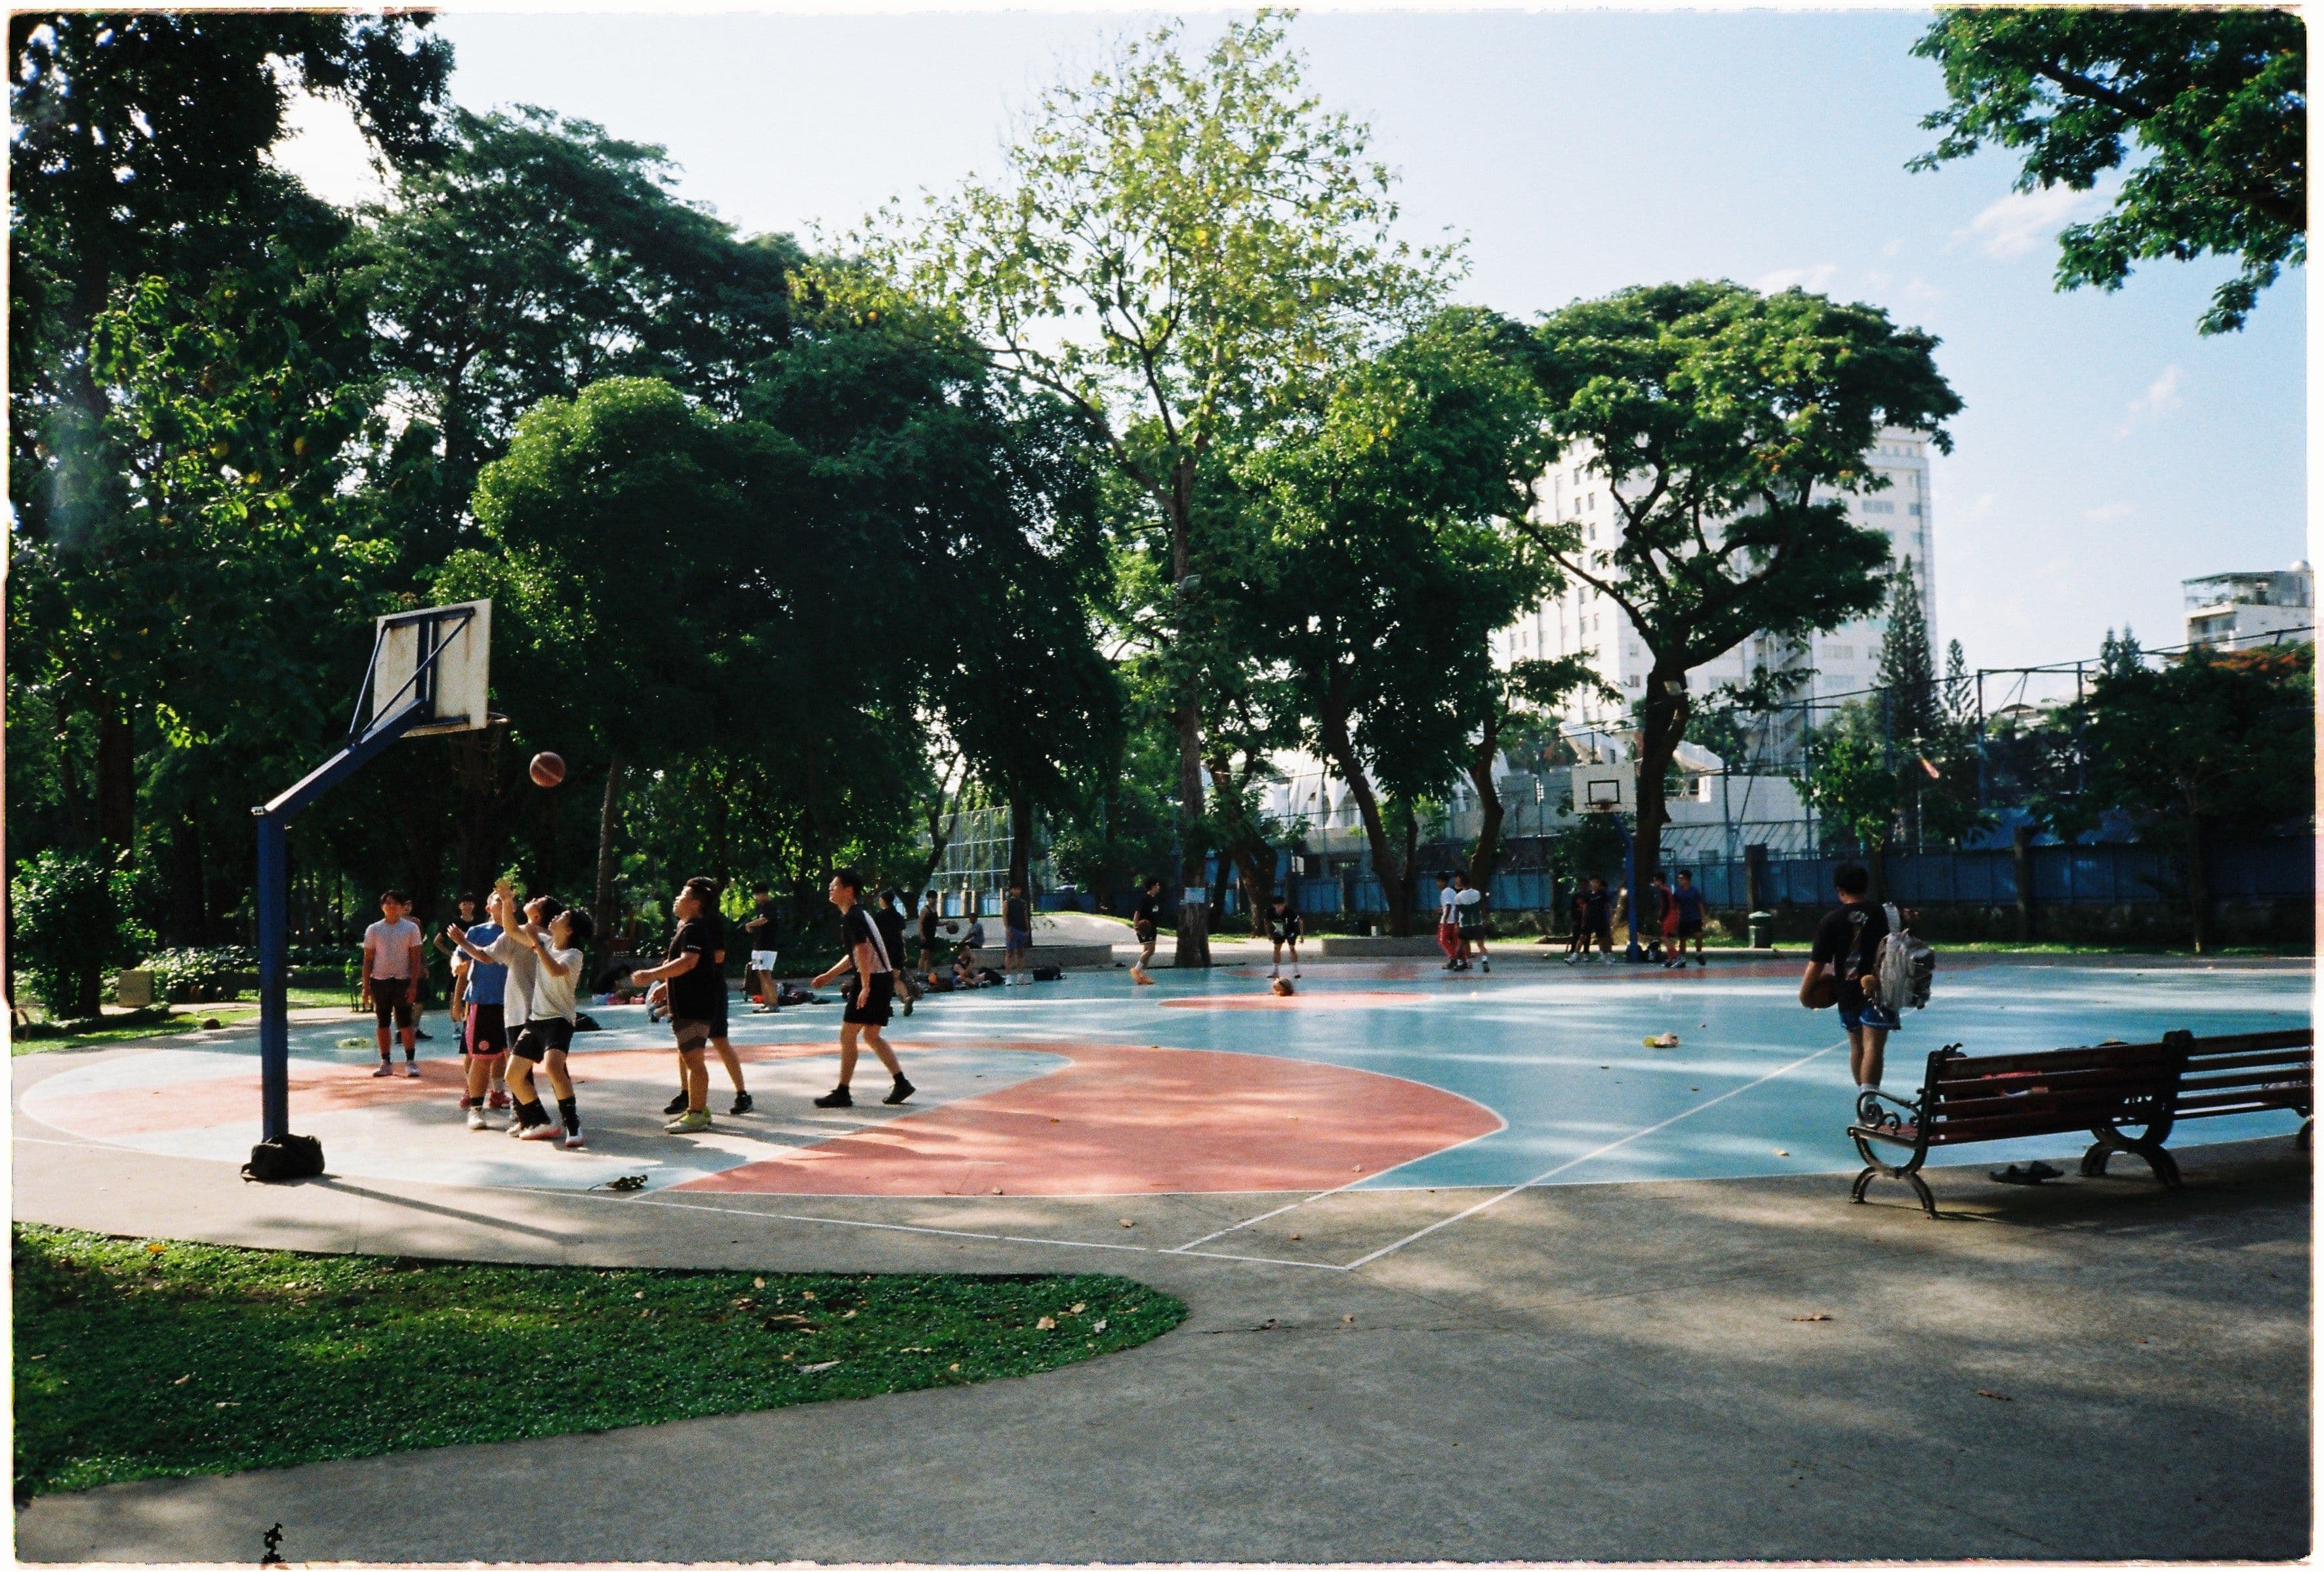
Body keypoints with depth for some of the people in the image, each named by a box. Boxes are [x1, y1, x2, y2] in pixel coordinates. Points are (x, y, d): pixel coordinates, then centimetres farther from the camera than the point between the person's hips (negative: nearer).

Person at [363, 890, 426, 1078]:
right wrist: (366, 986, 2)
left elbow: (416, 959, -1)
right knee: (383, 1024, 7)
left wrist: (413, 985, -8)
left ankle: (411, 1062, 3)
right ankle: (386, 1063, 15)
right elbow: (368, 959, 7)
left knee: (406, 1023, -2)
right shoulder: (374, 930, 5)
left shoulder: (411, 928, 1)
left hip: (403, 981, -2)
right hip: (379, 981, 2)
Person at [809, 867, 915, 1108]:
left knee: (847, 1035, -3)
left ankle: (842, 1093, 2)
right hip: (884, 979, 10)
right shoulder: (858, 914, 19)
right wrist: (829, 975, 28)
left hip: (873, 980, -10)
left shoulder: (851, 917, -13)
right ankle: (901, 1083, 15)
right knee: (871, 1035, 16)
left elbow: (862, 951, -24)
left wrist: (866, 987, -28)